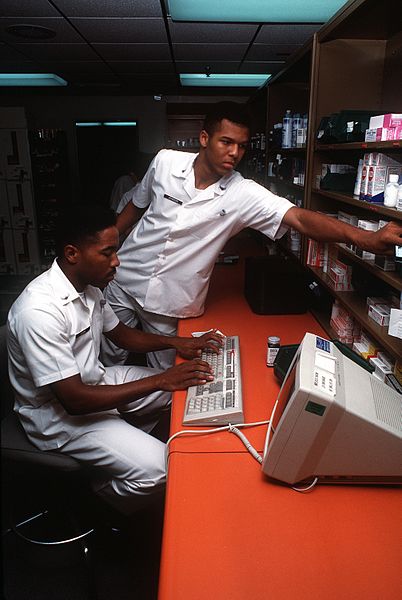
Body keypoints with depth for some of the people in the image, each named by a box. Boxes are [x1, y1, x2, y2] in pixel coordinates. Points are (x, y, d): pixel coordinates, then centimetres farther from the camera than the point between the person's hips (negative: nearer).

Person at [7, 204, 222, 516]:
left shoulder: (89, 286, -3)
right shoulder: (38, 311, -31)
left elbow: (120, 333, 12)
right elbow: (74, 400, -30)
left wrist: (177, 342, -4)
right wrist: (160, 381, -28)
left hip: (94, 381, 9)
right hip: (61, 413, -8)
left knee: (186, 390, 10)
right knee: (157, 469, -22)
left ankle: (124, 445, 20)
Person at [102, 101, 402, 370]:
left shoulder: (243, 194, -16)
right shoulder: (165, 161, -8)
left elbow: (300, 218, -28)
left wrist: (366, 237, -42)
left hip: (171, 305, -2)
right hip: (123, 281, 3)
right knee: (107, 361, 18)